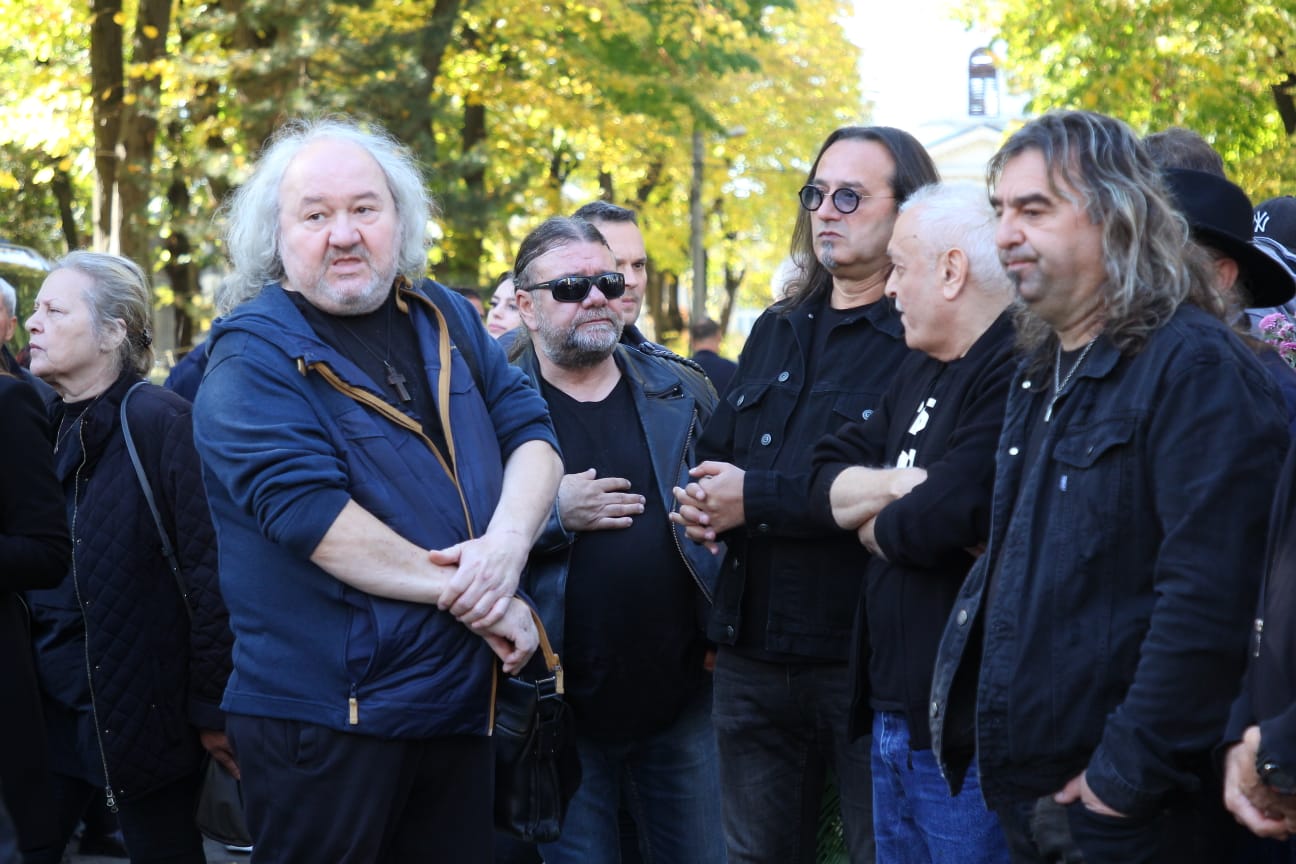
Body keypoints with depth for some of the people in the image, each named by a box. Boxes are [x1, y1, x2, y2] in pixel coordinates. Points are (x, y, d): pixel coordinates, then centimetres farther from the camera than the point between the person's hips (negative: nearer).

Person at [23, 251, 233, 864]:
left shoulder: (159, 422, -13)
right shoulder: (44, 424, 7)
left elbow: (208, 571, -15)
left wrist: (212, 706, -15)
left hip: (143, 709, -6)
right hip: (50, 705, 6)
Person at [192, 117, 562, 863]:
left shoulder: (446, 320, 10)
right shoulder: (255, 354, -10)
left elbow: (530, 430, 6)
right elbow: (307, 507, -20)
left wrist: (507, 540, -16)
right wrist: (469, 594, -18)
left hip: (463, 705, 6)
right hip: (324, 713, -6)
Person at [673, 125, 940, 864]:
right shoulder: (777, 331, 16)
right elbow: (717, 452, 23)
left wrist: (757, 498, -17)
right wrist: (701, 499, -1)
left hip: (868, 662, -7)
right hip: (754, 657, 7)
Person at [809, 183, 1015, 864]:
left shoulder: (1017, 371, -17)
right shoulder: (921, 369, 16)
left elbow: (948, 515, -27)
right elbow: (829, 481, 11)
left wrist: (876, 525, -5)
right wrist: (898, 486, -11)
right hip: (893, 715, 9)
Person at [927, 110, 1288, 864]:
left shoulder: (1195, 368, -15)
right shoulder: (1043, 372, 14)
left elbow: (1205, 602, -23)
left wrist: (1128, 775, -22)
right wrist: (956, 690, 11)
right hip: (1025, 797, 8)